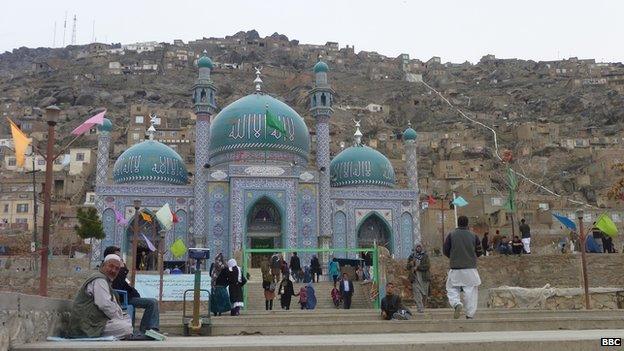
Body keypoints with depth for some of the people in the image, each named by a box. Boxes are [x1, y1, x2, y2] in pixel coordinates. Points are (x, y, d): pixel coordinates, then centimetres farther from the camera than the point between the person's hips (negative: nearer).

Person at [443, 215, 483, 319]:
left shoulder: (451, 235, -1)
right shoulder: (473, 236, 2)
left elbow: (446, 251, 2)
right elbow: (479, 252, 8)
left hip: (455, 268, -1)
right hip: (471, 268, 1)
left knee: (452, 289, 10)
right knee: (471, 291, 6)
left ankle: (457, 304, -18)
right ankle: (470, 315, 4)